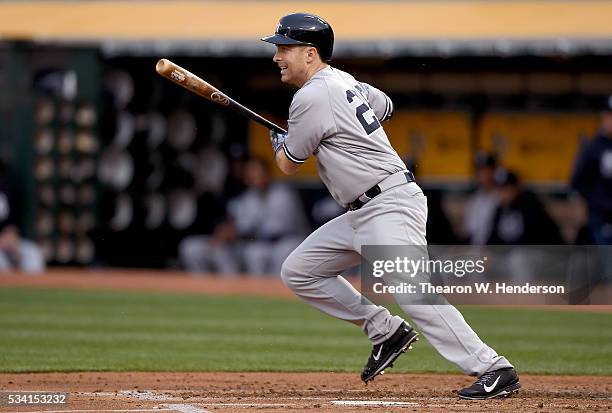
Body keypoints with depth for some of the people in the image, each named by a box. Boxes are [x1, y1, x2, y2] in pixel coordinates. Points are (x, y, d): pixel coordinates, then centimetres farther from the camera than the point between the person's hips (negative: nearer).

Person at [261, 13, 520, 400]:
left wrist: (279, 142, 18)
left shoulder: (312, 96, -14)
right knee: (297, 271, 11)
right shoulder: (343, 81, 15)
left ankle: (495, 370, -26)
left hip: (391, 208, -11)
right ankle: (387, 332, 14)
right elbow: (384, 106, 36)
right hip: (361, 216, 11)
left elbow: (289, 164, -4)